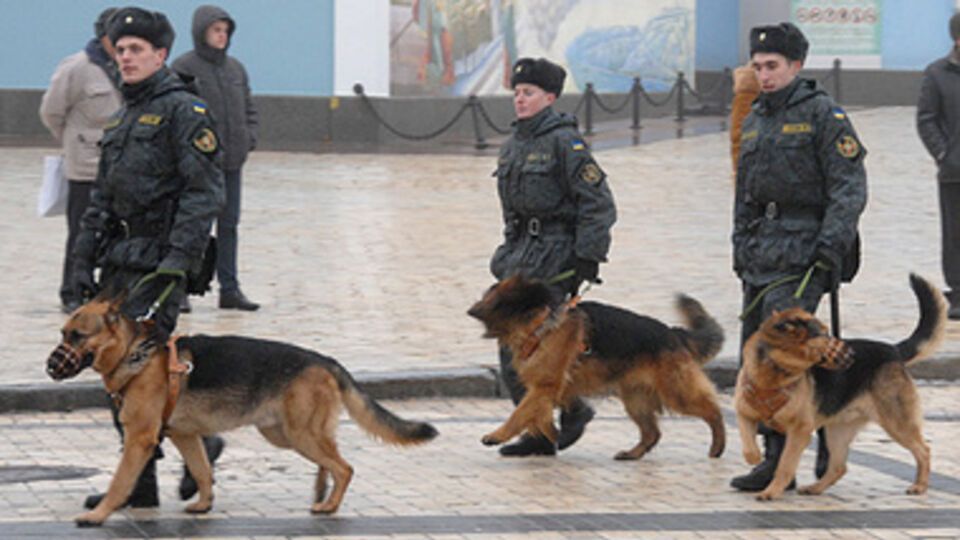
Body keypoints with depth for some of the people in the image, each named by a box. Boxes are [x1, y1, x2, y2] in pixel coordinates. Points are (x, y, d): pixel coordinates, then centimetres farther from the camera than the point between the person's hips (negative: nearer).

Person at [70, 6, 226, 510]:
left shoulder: (182, 111, -7)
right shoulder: (121, 120, 19)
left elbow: (205, 192, -15)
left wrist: (178, 260, -21)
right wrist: (83, 260, 15)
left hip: (157, 260, -8)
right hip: (120, 260, 9)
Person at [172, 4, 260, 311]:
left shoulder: (235, 68, 13)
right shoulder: (184, 67, -7)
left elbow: (248, 109, 20)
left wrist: (249, 138, 5)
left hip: (231, 160, 6)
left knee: (229, 224, 8)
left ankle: (229, 288, 13)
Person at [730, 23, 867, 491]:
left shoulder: (823, 114, -6)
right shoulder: (755, 119, 17)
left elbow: (850, 188, -11)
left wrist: (831, 246, -18)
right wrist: (741, 249, 19)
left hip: (802, 254, -8)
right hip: (761, 254, 8)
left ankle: (780, 461, -13)